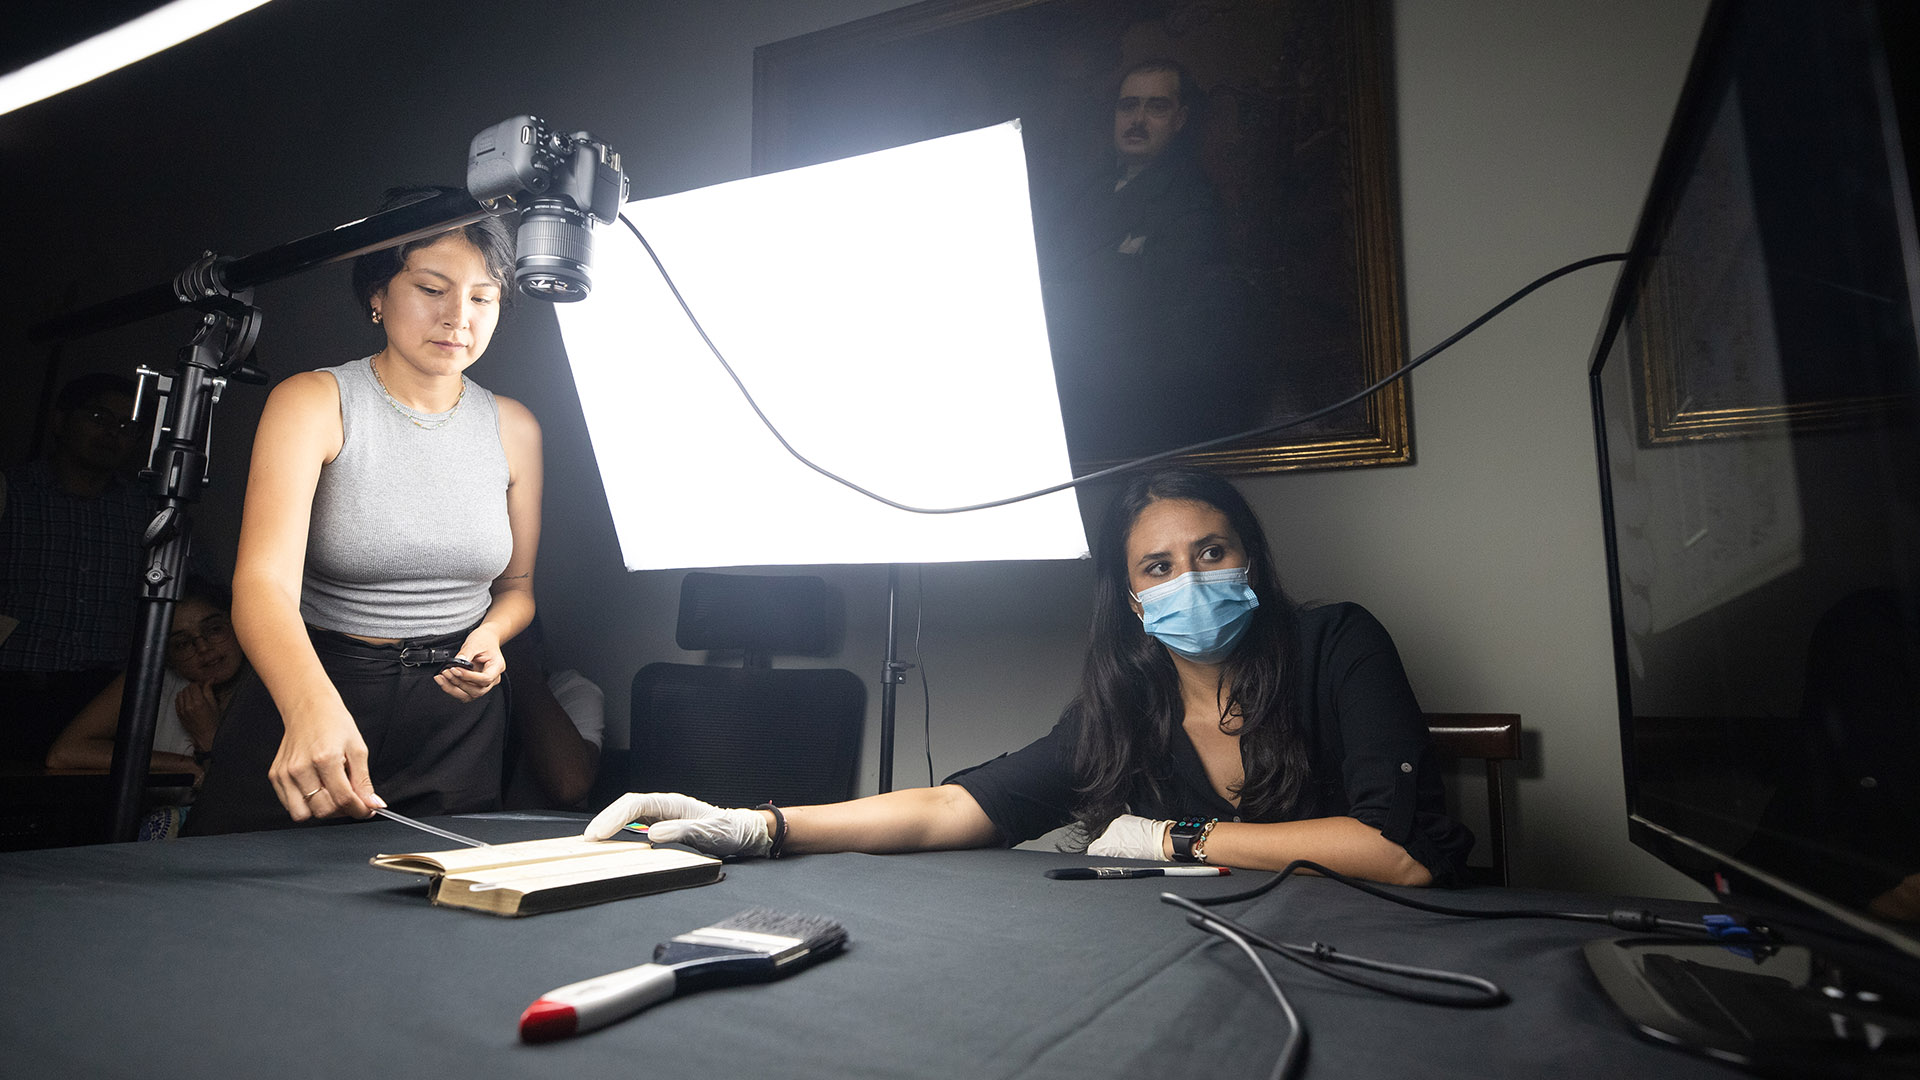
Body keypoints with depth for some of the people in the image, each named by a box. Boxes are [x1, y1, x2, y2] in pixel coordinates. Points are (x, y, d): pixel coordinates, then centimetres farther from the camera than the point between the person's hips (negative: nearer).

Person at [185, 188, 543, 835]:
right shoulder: (313, 403, -9)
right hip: (309, 694, -2)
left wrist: (490, 634, -11)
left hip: (457, 708, 3)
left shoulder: (513, 429, 1)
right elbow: (263, 582, -24)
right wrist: (311, 706, -42)